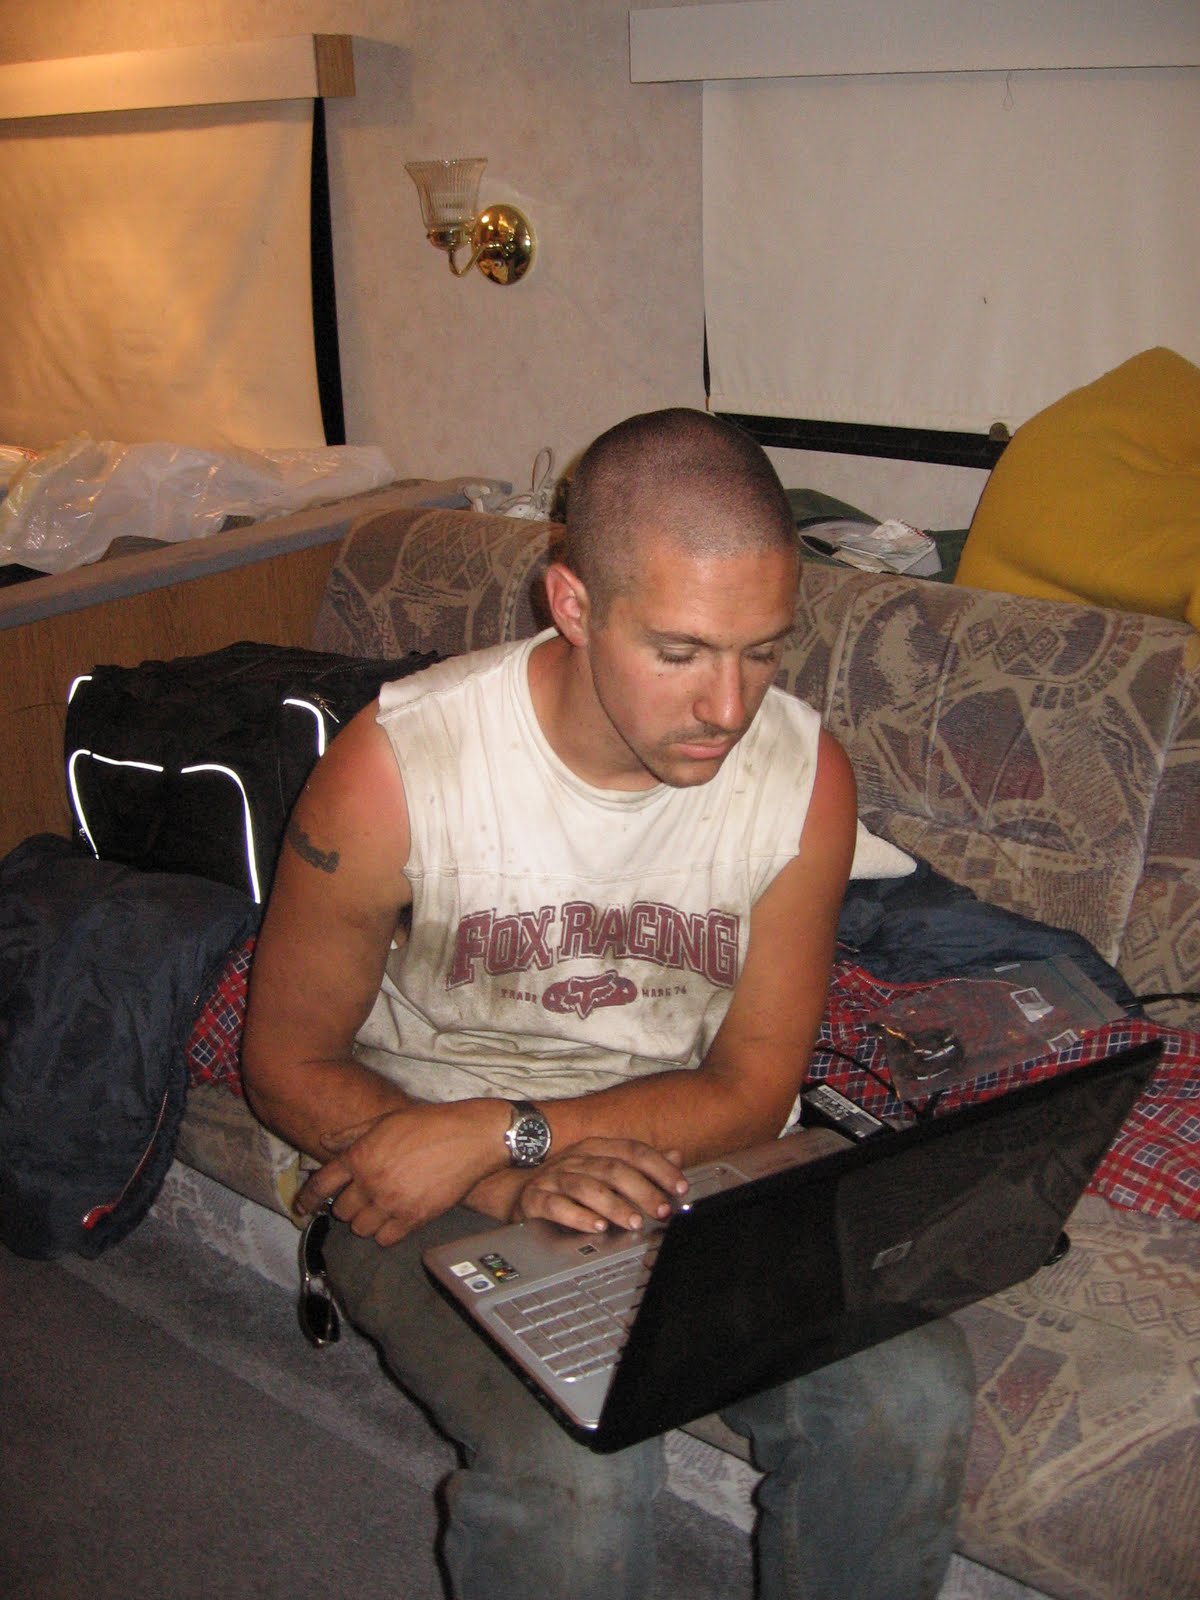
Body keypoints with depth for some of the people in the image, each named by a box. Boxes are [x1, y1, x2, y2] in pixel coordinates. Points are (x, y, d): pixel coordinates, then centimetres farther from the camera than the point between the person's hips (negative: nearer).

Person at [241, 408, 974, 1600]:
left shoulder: (807, 775, -11)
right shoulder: (394, 769, -19)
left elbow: (752, 1089, -5)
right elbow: (286, 1064, -8)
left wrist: (502, 1129, -20)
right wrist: (516, 1188, -22)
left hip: (680, 1151, 3)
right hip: (428, 1180, -2)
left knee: (910, 1399, -22)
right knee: (578, 1469, -30)